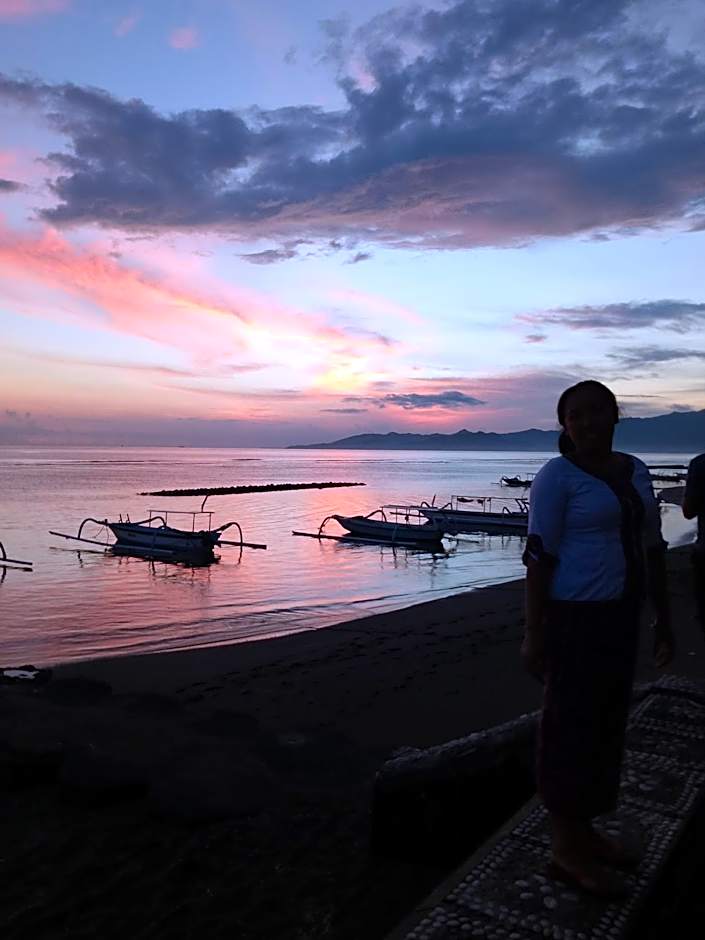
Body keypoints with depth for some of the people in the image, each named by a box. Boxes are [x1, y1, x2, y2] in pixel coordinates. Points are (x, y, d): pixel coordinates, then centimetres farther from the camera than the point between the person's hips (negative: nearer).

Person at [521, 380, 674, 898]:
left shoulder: (635, 471, 8)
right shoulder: (557, 476, -14)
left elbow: (652, 546, 12)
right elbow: (540, 555, -16)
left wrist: (663, 617, 13)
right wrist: (534, 633, -16)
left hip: (619, 615, 8)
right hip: (574, 616, -8)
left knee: (605, 721, 16)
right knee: (572, 726, 1)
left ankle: (582, 830, 32)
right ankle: (567, 849, 17)